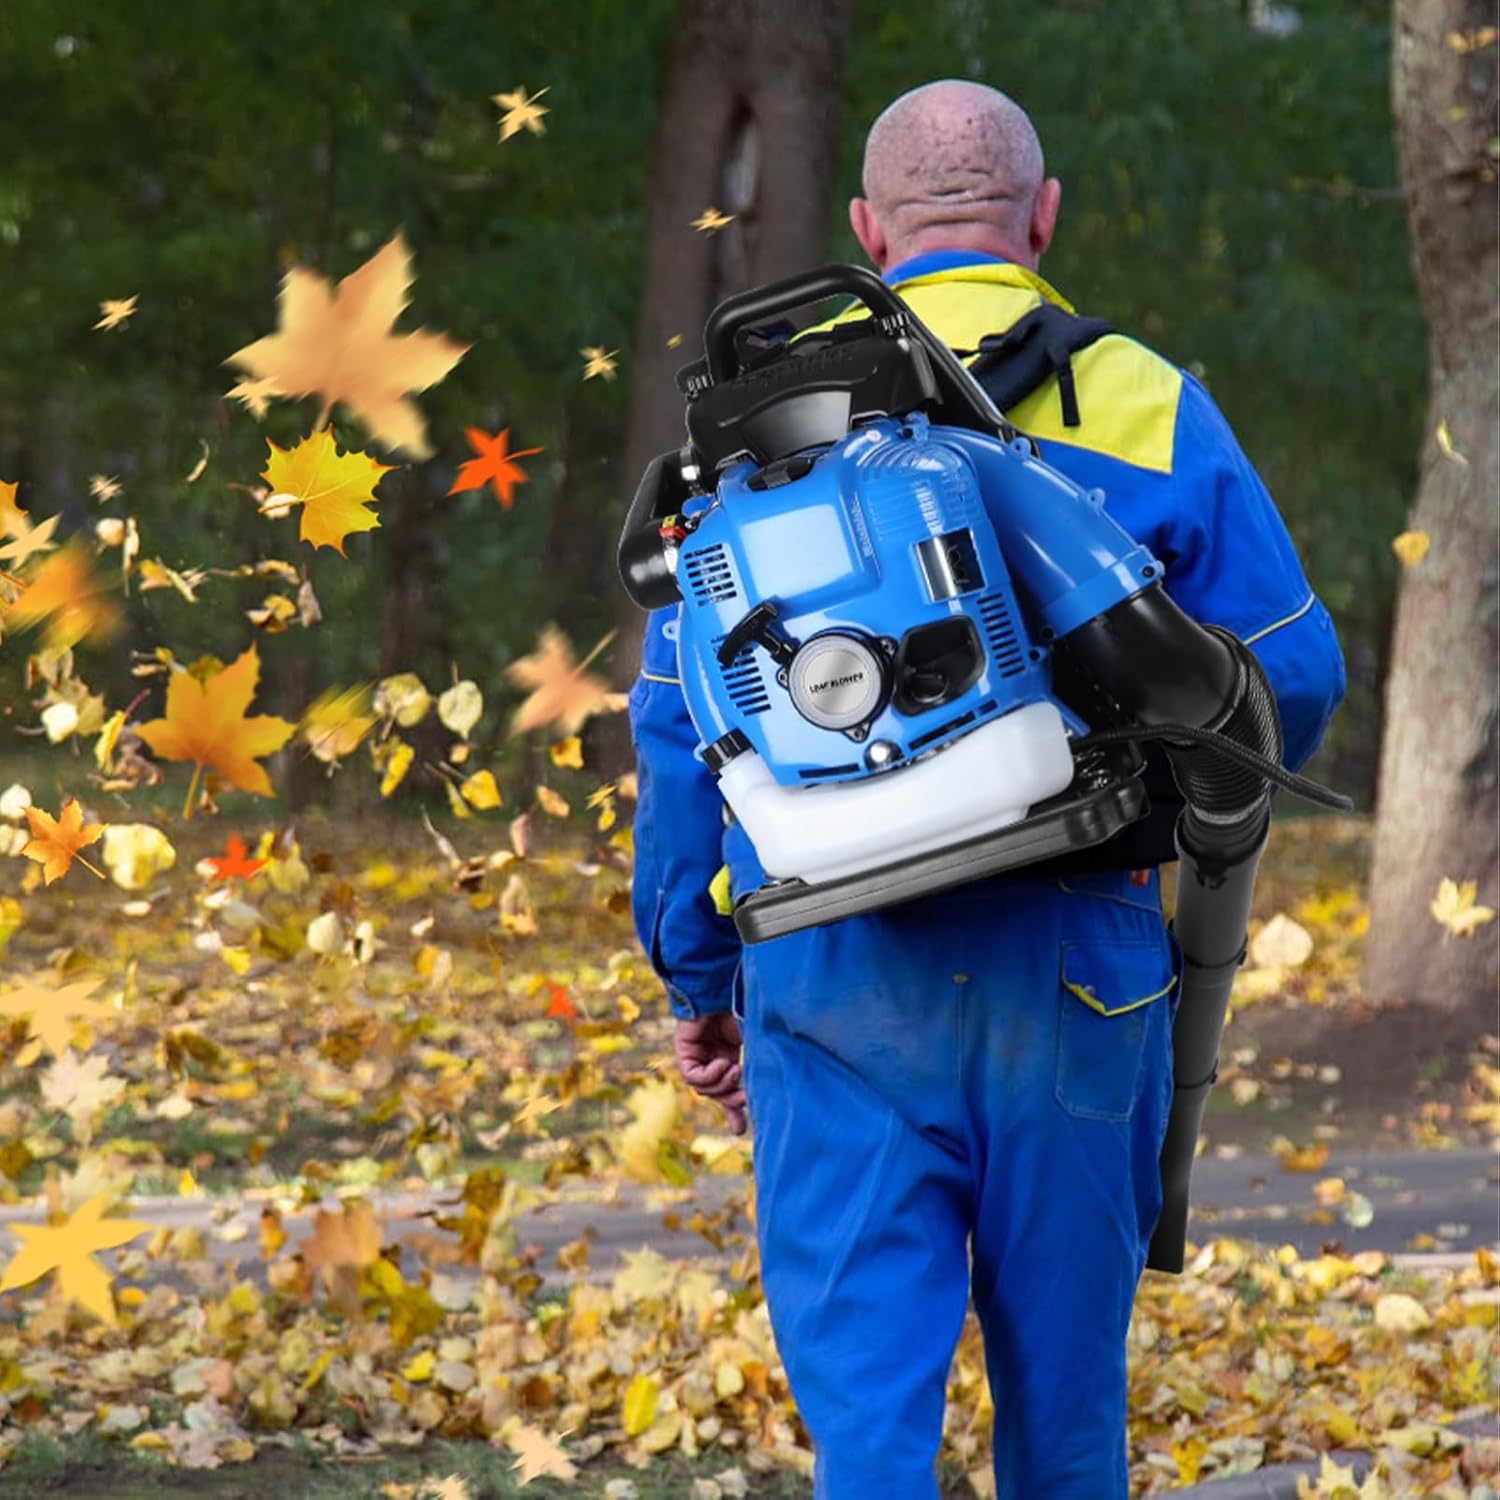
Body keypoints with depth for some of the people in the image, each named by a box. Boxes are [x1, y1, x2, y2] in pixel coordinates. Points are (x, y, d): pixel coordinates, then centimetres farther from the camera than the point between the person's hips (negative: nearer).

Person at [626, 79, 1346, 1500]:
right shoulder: (1150, 410, 1)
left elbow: (681, 710, 5)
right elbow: (1289, 680, 2)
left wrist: (695, 974, 12)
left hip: (831, 961, 0)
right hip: (1069, 963, 0)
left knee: (863, 1377, 0)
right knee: (1063, 1365, 15)